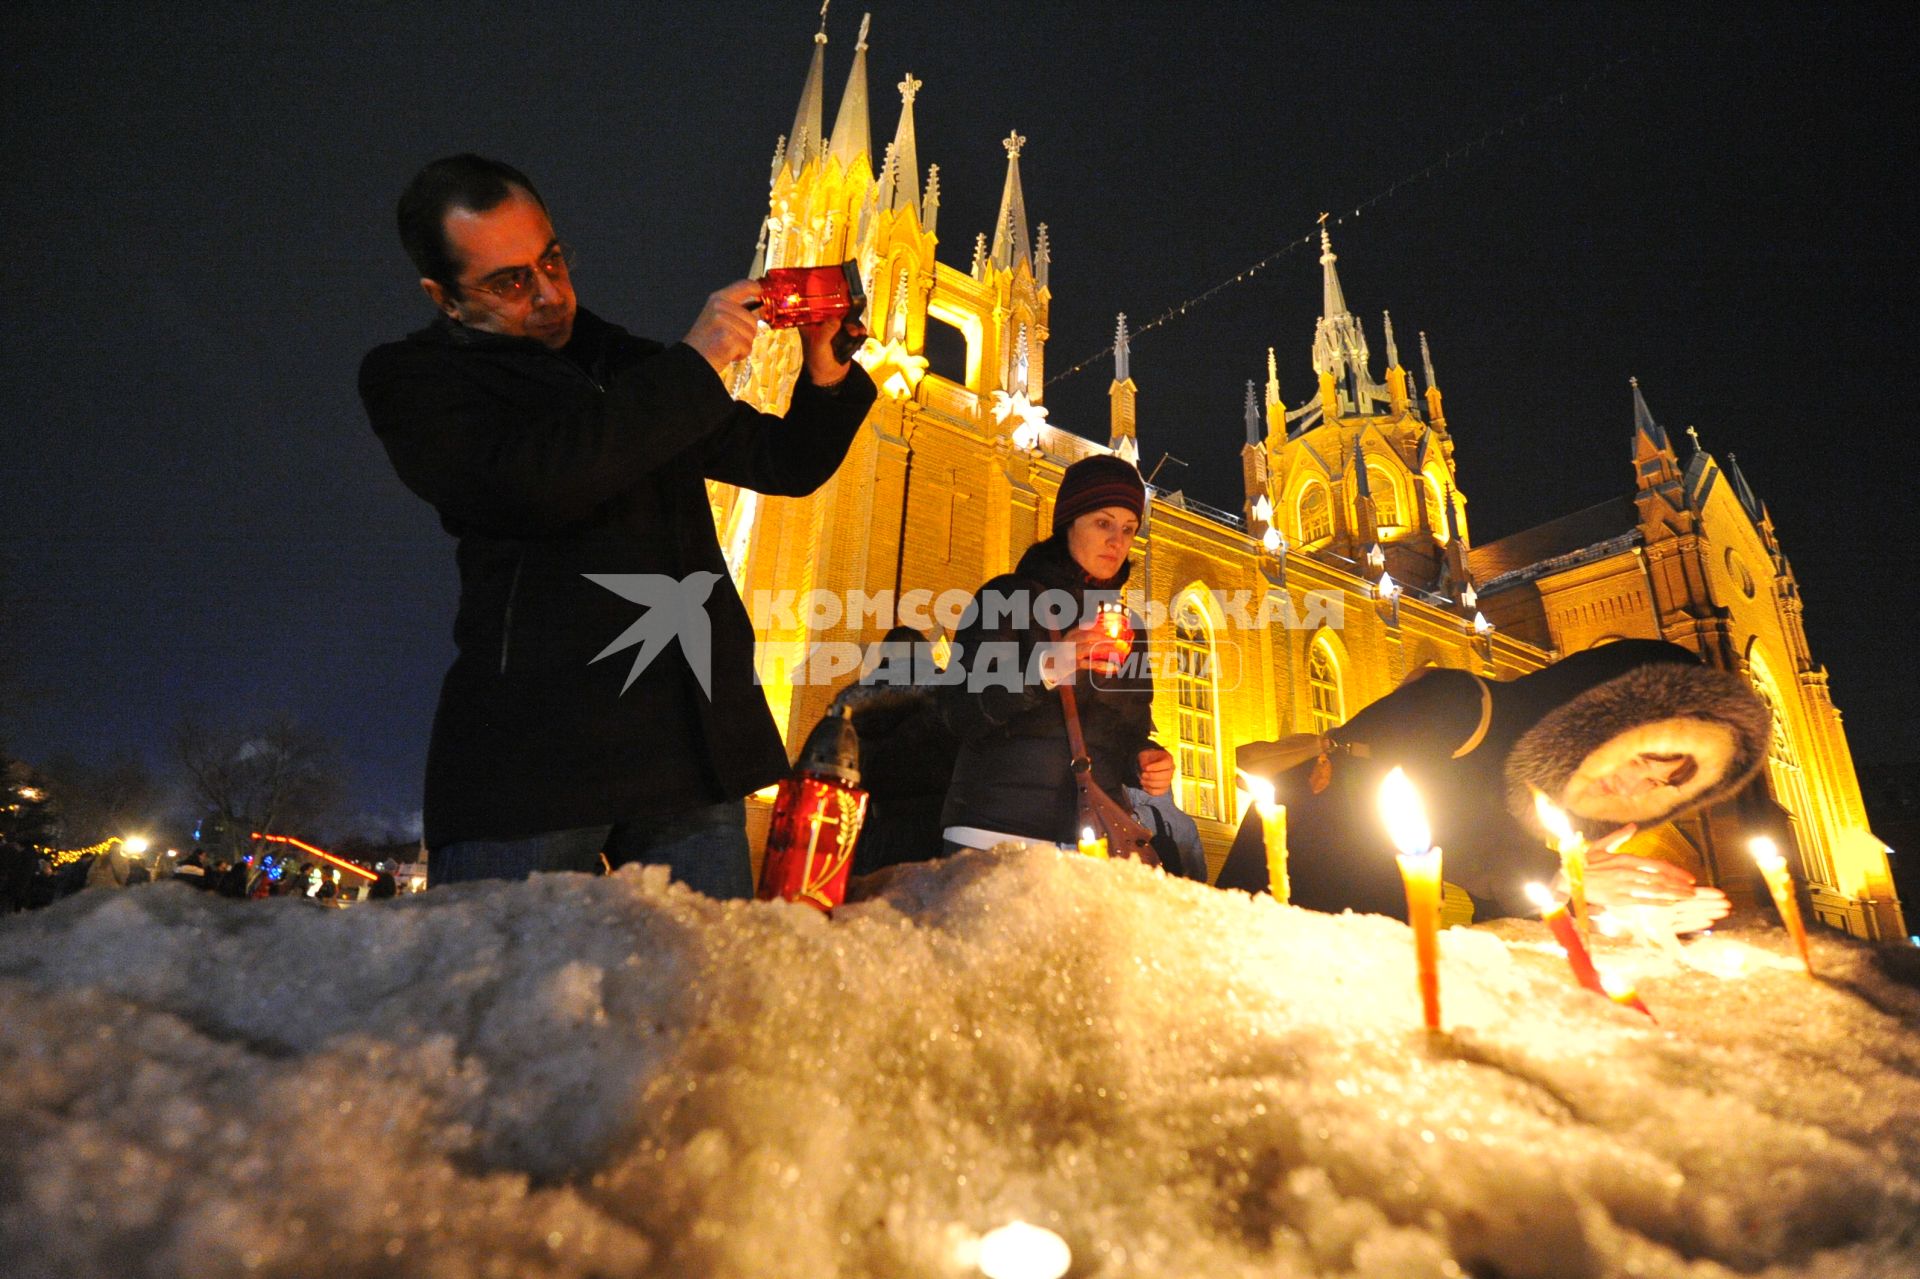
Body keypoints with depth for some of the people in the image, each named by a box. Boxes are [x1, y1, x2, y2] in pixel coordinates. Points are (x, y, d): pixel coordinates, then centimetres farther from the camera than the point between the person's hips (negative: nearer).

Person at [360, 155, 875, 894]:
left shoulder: (631, 365, 19)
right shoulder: (409, 379, 5)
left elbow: (787, 464, 22)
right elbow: (527, 485, -16)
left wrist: (826, 376, 2)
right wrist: (692, 365, -13)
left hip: (693, 747, 4)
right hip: (532, 752, -3)